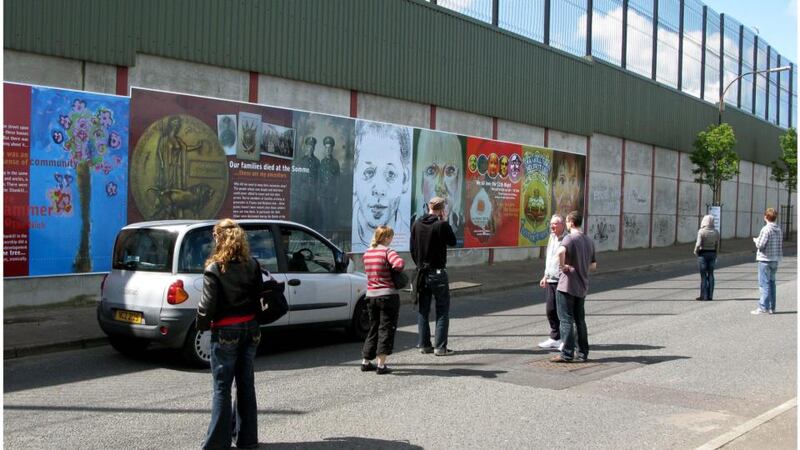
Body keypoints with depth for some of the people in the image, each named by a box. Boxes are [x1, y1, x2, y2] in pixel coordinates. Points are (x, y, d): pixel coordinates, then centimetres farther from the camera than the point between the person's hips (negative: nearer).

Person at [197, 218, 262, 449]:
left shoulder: (214, 268, -12)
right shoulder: (252, 266, 2)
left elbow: (208, 303, -13)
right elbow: (258, 298, 4)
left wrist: (202, 324, 3)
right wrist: (254, 321, 13)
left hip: (225, 332, -5)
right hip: (250, 329, 5)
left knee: (222, 387, 3)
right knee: (246, 383, 14)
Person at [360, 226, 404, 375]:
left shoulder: (367, 253, 9)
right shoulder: (387, 252, -13)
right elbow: (399, 264, -29)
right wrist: (396, 270, -8)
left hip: (371, 295, 6)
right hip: (388, 295, -6)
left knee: (373, 328, 17)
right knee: (386, 329, 1)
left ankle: (366, 362, 22)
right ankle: (381, 365, -1)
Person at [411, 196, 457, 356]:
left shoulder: (416, 225, 2)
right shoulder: (442, 225, -14)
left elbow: (413, 249, 8)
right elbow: (452, 242, 1)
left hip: (422, 272, 5)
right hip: (438, 272, -5)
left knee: (422, 310, 12)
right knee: (442, 310, 3)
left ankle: (424, 344, 15)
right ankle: (440, 347, 1)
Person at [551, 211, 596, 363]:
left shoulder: (570, 238, -12)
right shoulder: (589, 241, 12)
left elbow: (560, 251, -34)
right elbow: (593, 265, 17)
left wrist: (562, 266, -20)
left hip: (567, 286, -7)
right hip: (582, 287, 7)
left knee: (566, 320, -2)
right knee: (580, 320, 14)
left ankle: (567, 354, -1)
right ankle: (583, 353, 17)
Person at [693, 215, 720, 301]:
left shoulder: (701, 231, -14)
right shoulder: (716, 232, 1)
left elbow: (698, 244, -18)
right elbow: (717, 245, 7)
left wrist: (695, 251, 1)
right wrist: (715, 256, 19)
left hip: (703, 254, -4)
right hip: (712, 254, 4)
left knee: (703, 275, 0)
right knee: (710, 275, 10)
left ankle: (704, 296, 2)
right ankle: (710, 296, 11)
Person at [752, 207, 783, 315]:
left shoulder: (766, 229, -16)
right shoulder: (779, 230, 7)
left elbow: (760, 245, -19)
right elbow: (781, 245, 11)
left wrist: (756, 240, 0)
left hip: (765, 259, -7)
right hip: (775, 259, 7)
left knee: (764, 283, -4)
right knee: (771, 283, 14)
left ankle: (763, 307, -4)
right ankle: (771, 308, 18)